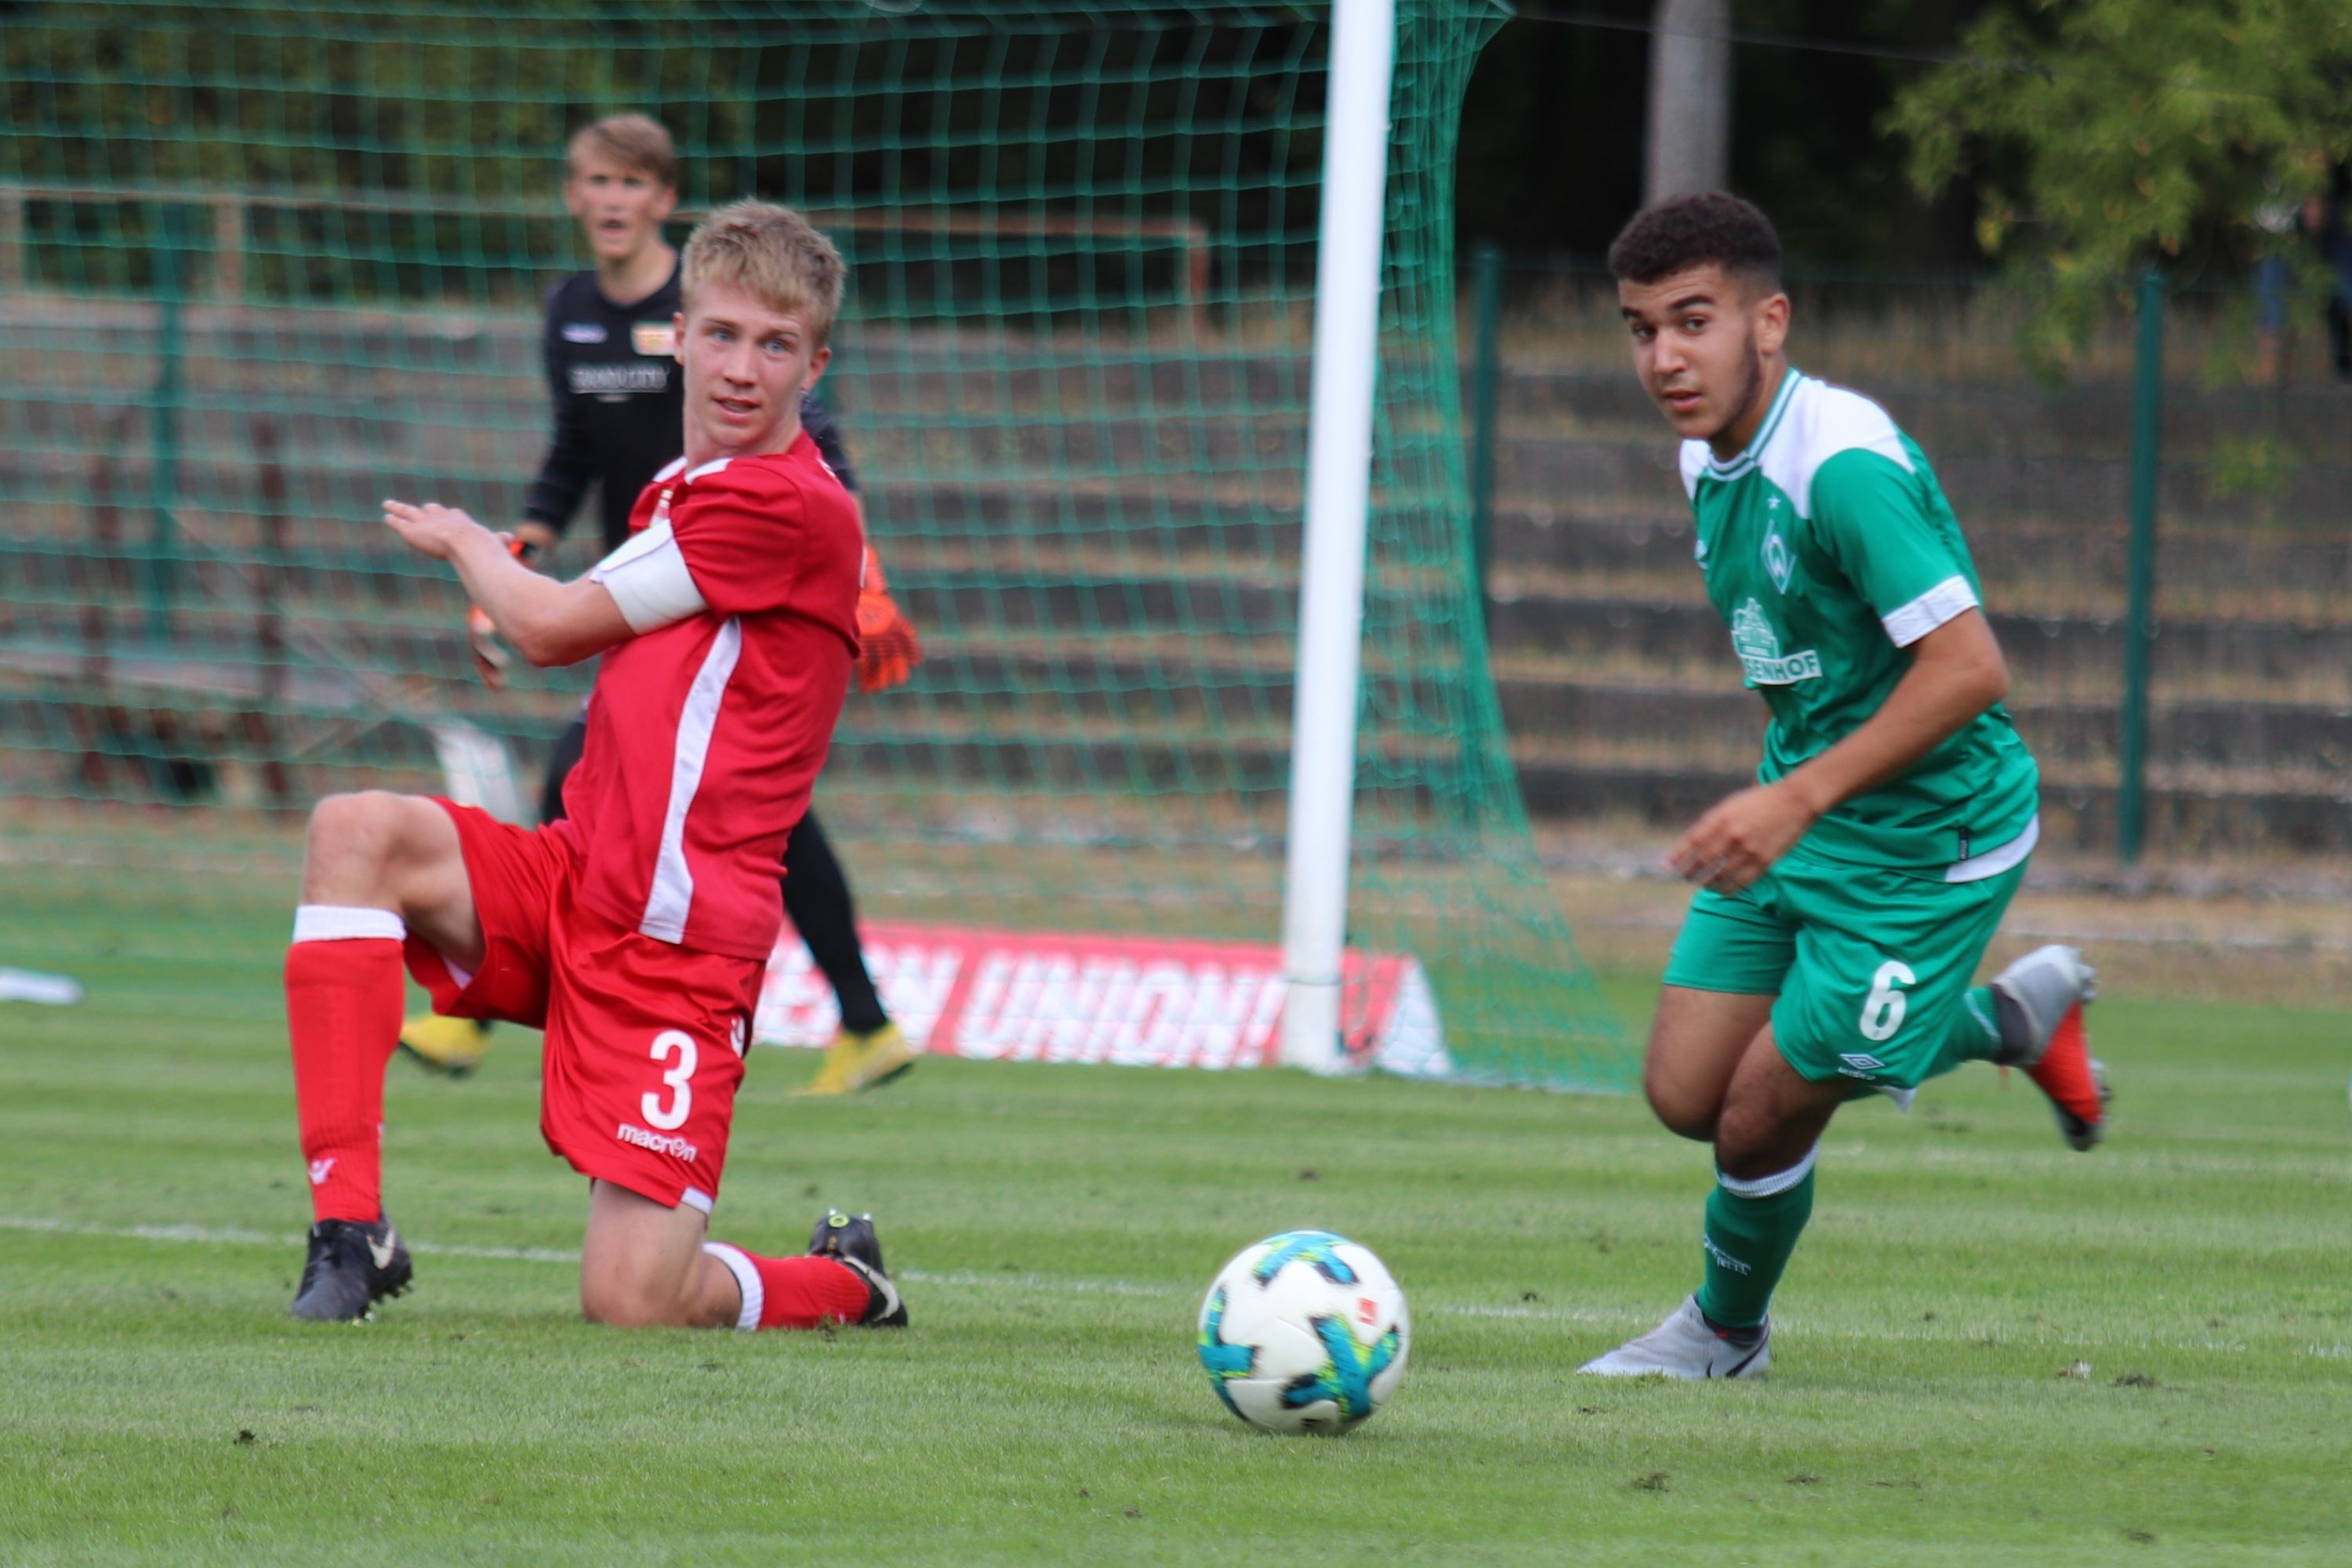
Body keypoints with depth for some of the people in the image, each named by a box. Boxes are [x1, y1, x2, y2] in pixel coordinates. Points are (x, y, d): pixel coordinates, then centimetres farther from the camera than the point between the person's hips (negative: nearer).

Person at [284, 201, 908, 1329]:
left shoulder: (790, 507, -14)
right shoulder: (678, 491, 14)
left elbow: (549, 629, -7)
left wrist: (462, 545, 12)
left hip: (676, 940, -8)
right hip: (571, 882, 8)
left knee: (633, 1303, -14)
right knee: (354, 831, -20)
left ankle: (845, 1284, 22)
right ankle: (349, 1227, -17)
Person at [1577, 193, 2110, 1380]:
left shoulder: (1845, 467, -26)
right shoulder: (1708, 460, 3)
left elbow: (1971, 668, -30)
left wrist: (1799, 800, -30)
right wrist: (1777, 796, 17)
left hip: (1926, 837, -9)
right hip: (1798, 820, 9)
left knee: (1762, 1115, -4)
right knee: (1686, 1094, 5)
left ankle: (1726, 1331, 29)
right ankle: (2014, 1018, 24)